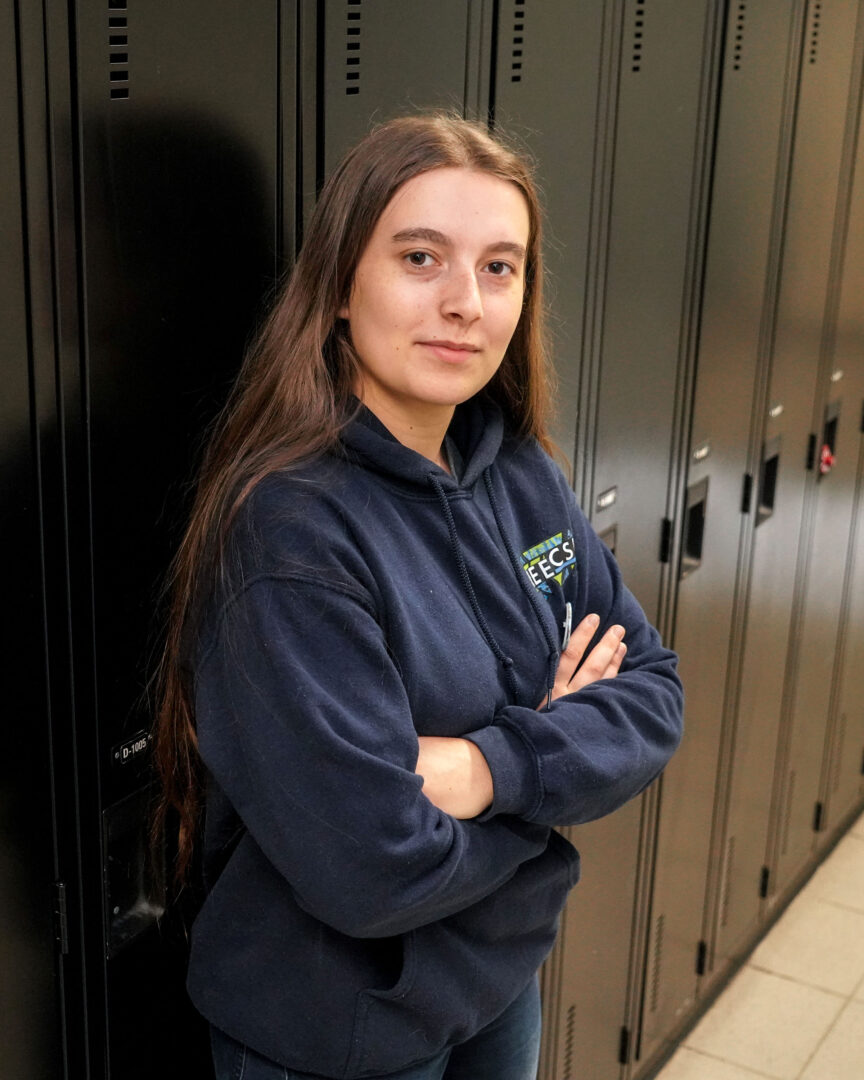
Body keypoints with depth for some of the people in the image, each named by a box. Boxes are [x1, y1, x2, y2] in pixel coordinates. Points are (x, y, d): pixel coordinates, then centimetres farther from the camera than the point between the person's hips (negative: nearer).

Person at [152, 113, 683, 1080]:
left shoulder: (522, 475, -5)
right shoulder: (286, 528, -26)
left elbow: (654, 694, -5)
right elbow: (372, 870, -29)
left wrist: (494, 766, -24)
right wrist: (562, 745, -15)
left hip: (506, 971, 6)